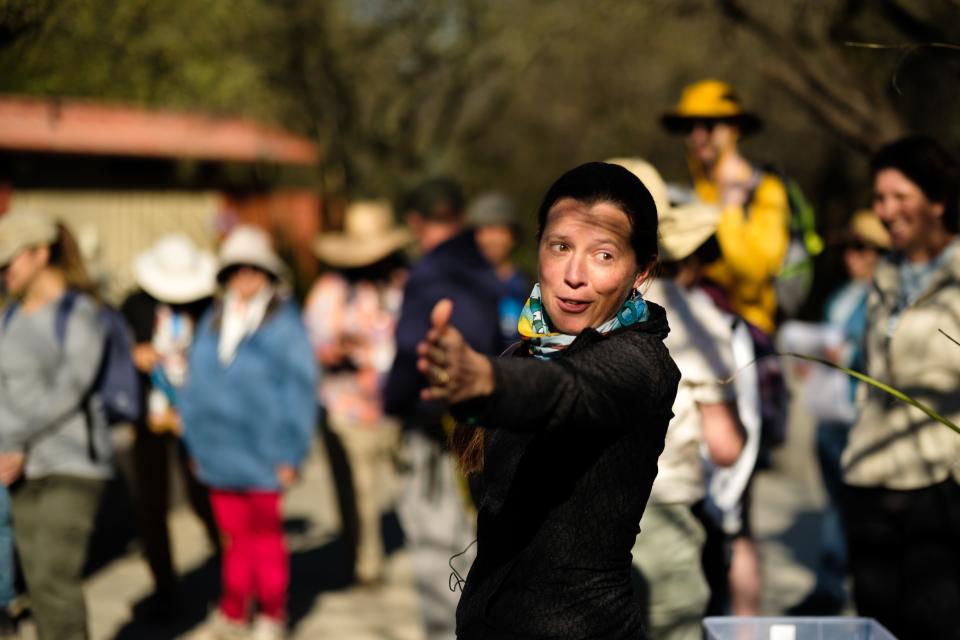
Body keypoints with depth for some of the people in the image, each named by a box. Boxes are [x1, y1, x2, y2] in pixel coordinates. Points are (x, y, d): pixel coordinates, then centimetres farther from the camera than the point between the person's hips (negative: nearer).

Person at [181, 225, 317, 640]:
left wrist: (290, 451, -9)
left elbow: (300, 388, -7)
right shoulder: (212, 322, 9)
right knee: (236, 534, 12)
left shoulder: (285, 323, -6)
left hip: (261, 451, -4)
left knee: (266, 536, 5)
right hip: (219, 453, 4)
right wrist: (195, 441, 11)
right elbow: (196, 383, 14)